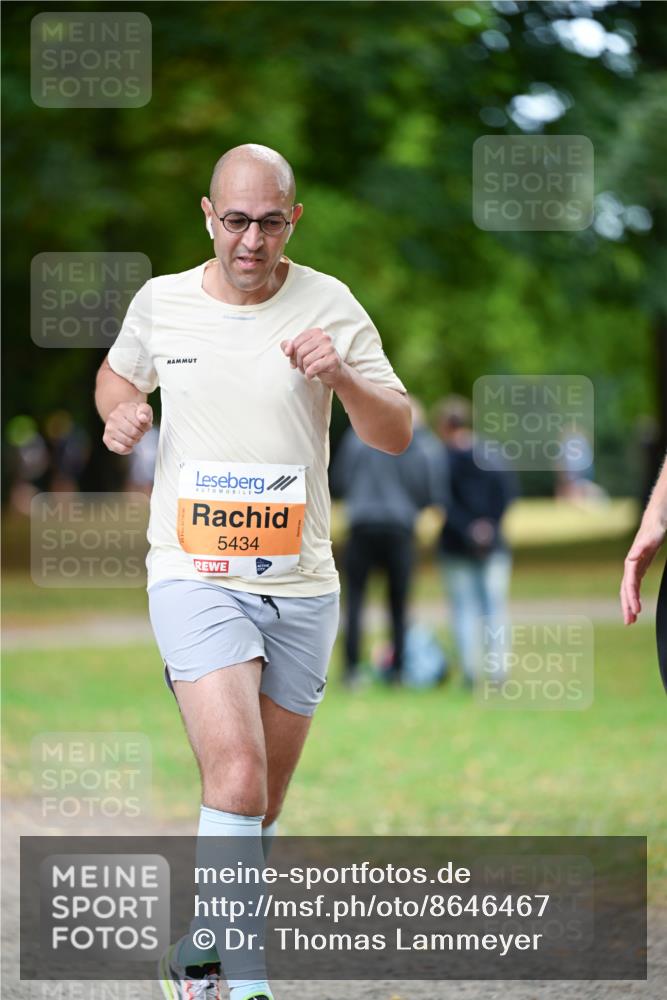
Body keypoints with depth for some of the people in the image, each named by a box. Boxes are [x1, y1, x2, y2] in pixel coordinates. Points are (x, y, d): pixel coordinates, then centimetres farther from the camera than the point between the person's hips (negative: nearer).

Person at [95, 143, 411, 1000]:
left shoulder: (329, 305, 0)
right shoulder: (159, 302, 2)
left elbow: (396, 435, -1)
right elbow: (118, 374, 23)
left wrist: (344, 375, -20)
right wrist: (119, 411, 0)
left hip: (300, 583, 2)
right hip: (194, 574, -2)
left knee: (260, 804, 10)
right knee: (237, 777, -21)